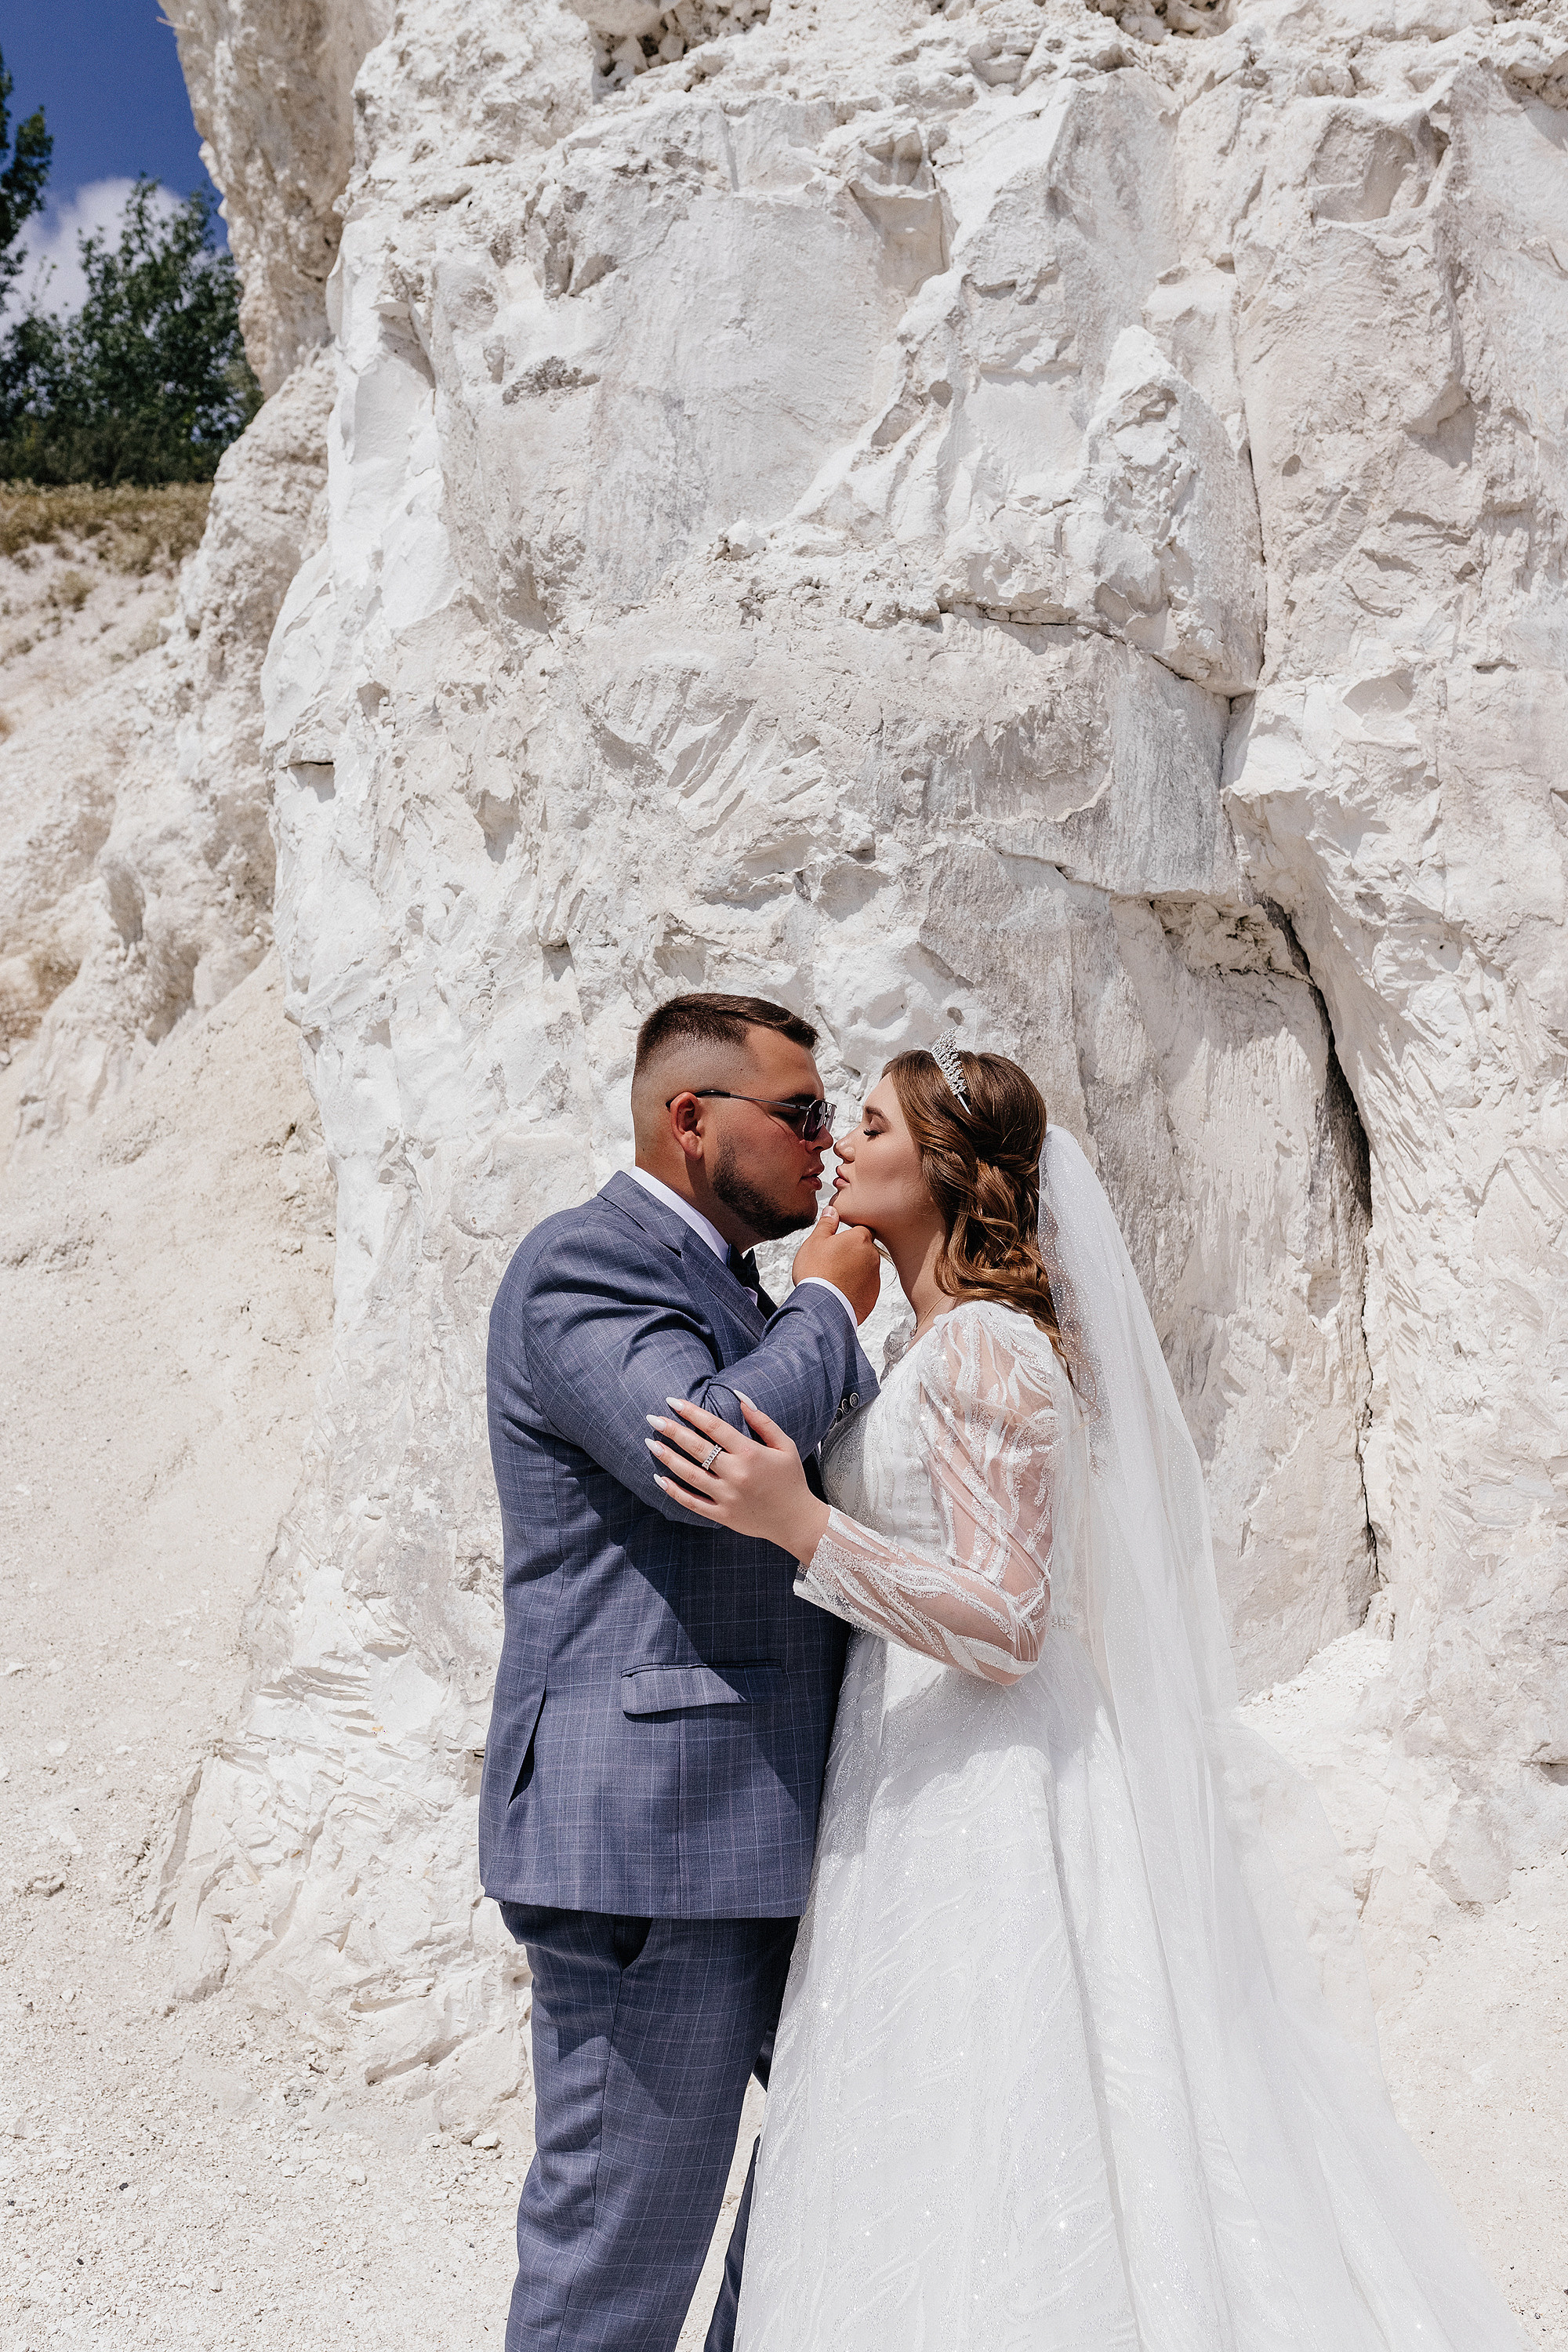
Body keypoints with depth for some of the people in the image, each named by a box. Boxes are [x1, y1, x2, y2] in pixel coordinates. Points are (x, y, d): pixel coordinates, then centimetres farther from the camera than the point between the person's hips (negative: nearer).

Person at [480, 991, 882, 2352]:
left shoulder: (726, 1293, 20)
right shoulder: (583, 1266, -11)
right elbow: (711, 1450, -27)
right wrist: (828, 1305, -12)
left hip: (775, 1827, 10)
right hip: (649, 1828, -10)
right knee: (623, 2241, 0)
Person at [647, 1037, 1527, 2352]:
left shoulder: (984, 1348, -16)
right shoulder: (949, 1346, 13)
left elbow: (1007, 1626, -21)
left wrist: (800, 1524, -28)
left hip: (981, 1813, -10)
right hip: (937, 1793, 10)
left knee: (980, 2188, -1)